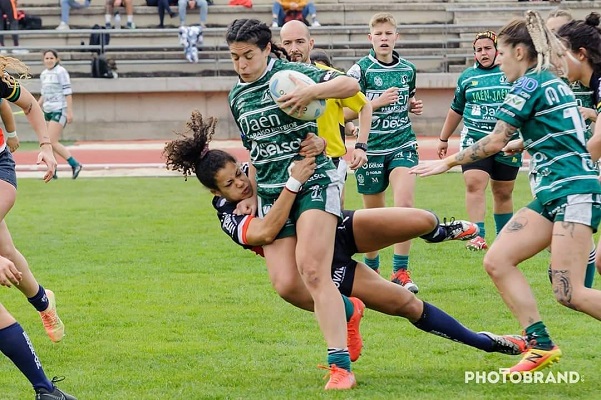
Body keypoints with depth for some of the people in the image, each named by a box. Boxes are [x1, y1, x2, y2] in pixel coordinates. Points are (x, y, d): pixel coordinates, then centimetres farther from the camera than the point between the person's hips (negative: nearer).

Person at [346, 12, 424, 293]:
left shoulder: (408, 69, 7)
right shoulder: (361, 70, -6)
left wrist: (413, 106, 4)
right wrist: (378, 102, -20)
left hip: (402, 145, 2)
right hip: (371, 150, -2)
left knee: (404, 203, -18)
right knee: (374, 214, 8)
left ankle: (401, 271, -13)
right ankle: (371, 267, 29)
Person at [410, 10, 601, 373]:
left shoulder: (531, 83, -9)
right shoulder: (552, 82, 18)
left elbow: (496, 141, -9)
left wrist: (447, 163, 1)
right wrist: (521, 143, 41)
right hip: (552, 194, 10)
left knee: (570, 293, -17)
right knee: (497, 261, 1)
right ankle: (541, 345, 0)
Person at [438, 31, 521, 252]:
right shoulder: (467, 76, 9)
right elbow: (456, 109, 20)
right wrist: (444, 138, 25)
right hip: (474, 140, 1)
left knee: (503, 193, 7)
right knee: (474, 184, -18)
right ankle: (478, 235, -23)